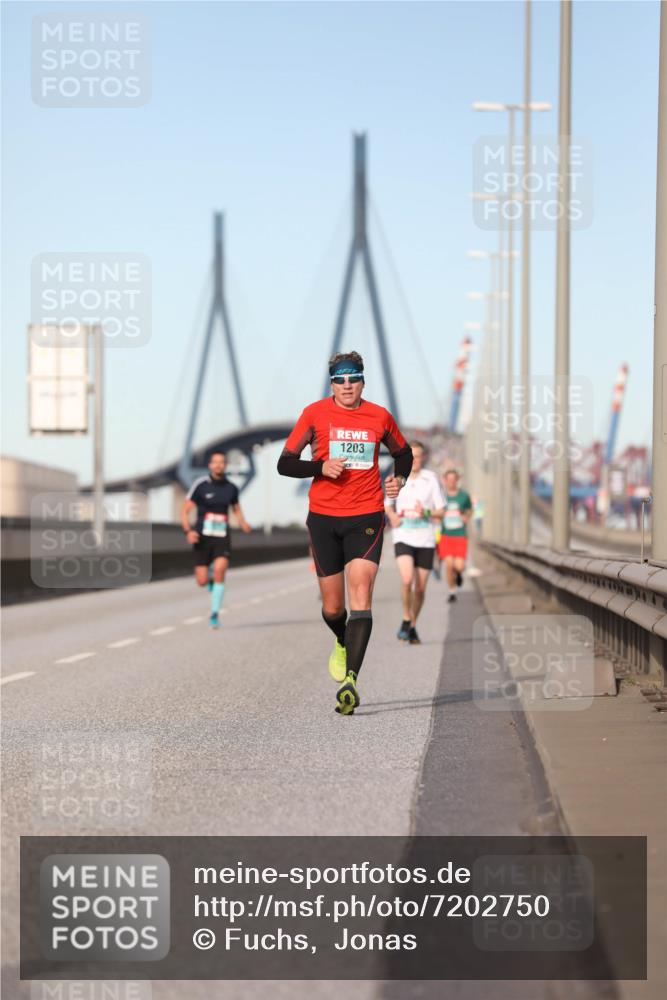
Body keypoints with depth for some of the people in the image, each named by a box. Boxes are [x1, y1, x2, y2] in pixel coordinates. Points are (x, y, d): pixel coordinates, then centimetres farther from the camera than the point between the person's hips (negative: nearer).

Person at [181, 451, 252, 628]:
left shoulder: (231, 488, 5)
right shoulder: (200, 485, -5)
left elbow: (236, 509, 23)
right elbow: (184, 510, -2)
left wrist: (243, 524, 3)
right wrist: (188, 531, -18)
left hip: (222, 539, 1)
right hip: (202, 538, -1)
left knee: (220, 571, -22)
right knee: (202, 581, -3)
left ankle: (214, 614, -14)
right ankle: (210, 574, 37)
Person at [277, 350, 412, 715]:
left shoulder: (380, 417, 5)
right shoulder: (315, 414, 0)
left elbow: (403, 453, 24)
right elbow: (285, 463, 2)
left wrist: (399, 478, 3)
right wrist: (320, 467, -15)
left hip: (366, 517, 0)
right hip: (323, 518, 0)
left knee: (360, 593, -18)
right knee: (332, 606, 6)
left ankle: (350, 680, -26)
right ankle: (343, 644, 42)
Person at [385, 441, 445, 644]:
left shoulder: (431, 479, -1)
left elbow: (441, 512, 1)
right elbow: (388, 504, 20)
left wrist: (426, 513, -19)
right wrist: (392, 516, -2)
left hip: (425, 539, 0)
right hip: (403, 538, 0)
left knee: (420, 588, 4)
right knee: (407, 579, -22)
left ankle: (413, 626, 24)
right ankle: (406, 620, -3)